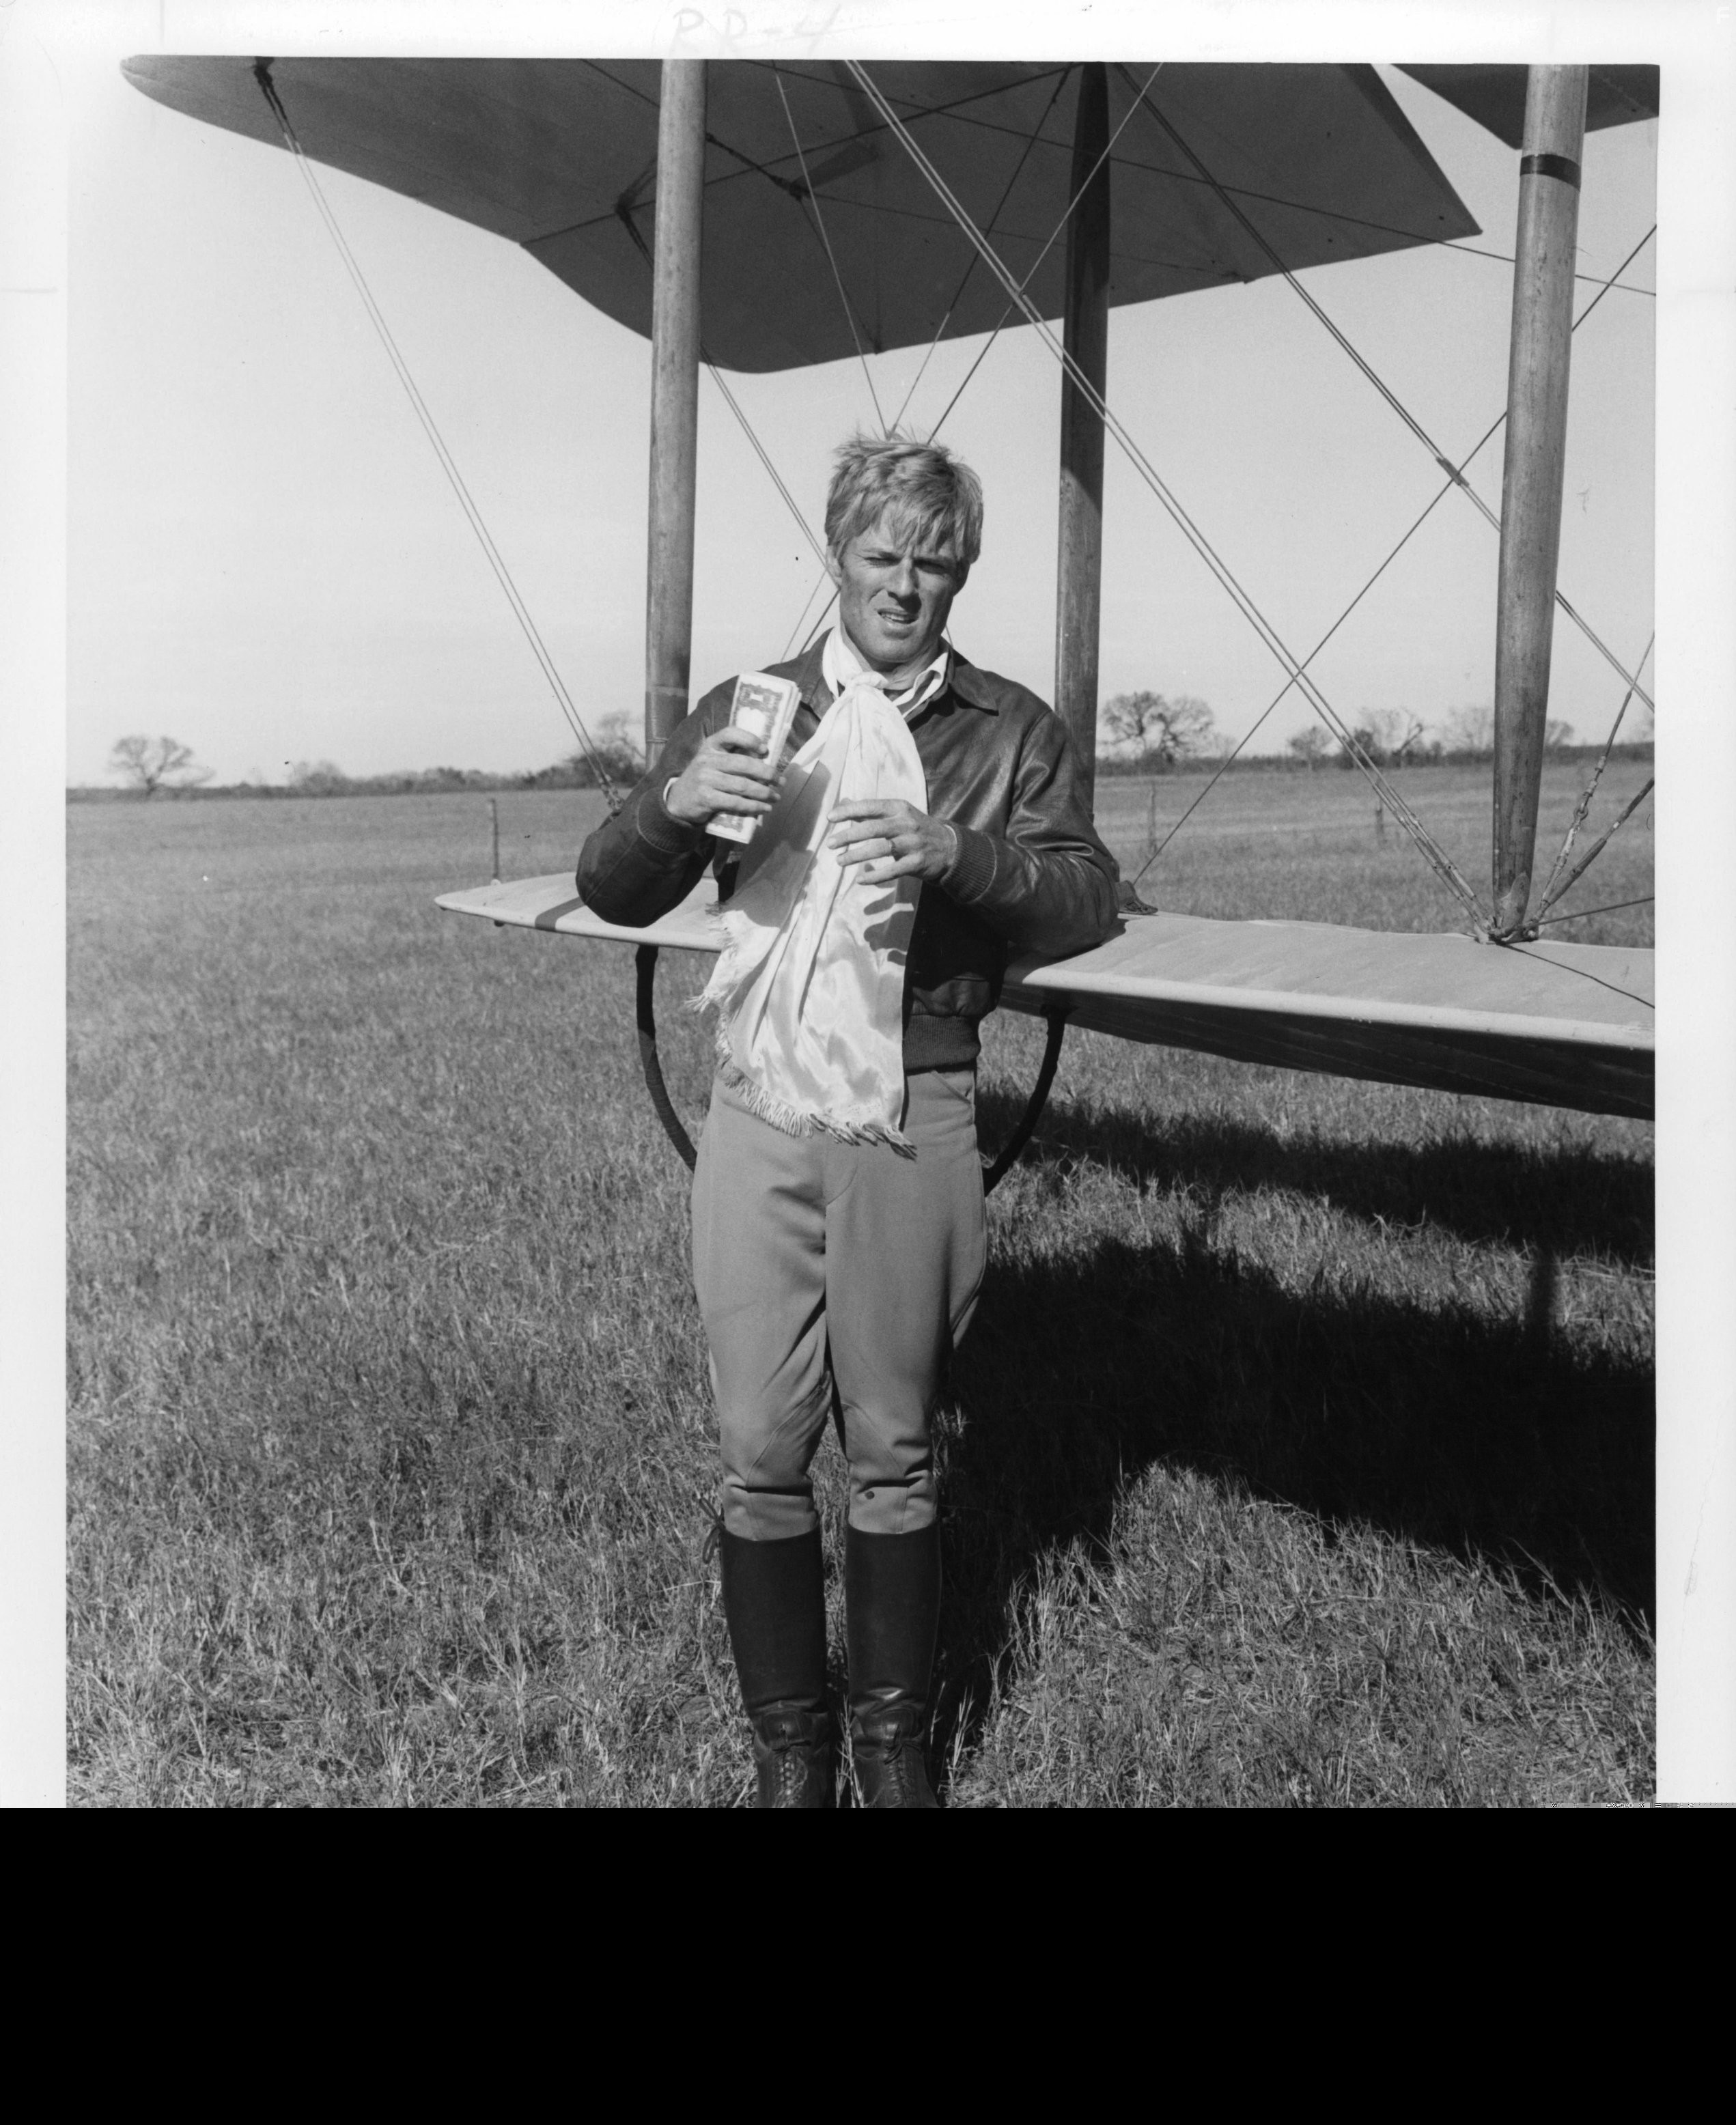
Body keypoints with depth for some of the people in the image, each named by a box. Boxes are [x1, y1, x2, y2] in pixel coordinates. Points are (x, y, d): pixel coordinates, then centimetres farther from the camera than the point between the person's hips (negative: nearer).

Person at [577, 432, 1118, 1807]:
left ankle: (895, 1738, 26)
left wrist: (957, 853, -22)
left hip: (912, 1122, -1)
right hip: (761, 1121, 1)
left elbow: (1090, 902, -4)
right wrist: (676, 802, -13)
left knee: (894, 1451, 8)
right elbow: (611, 893, 9)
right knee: (761, 1458, 5)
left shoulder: (1011, 731, 7)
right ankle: (788, 1745, 23)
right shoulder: (750, 711, 12)